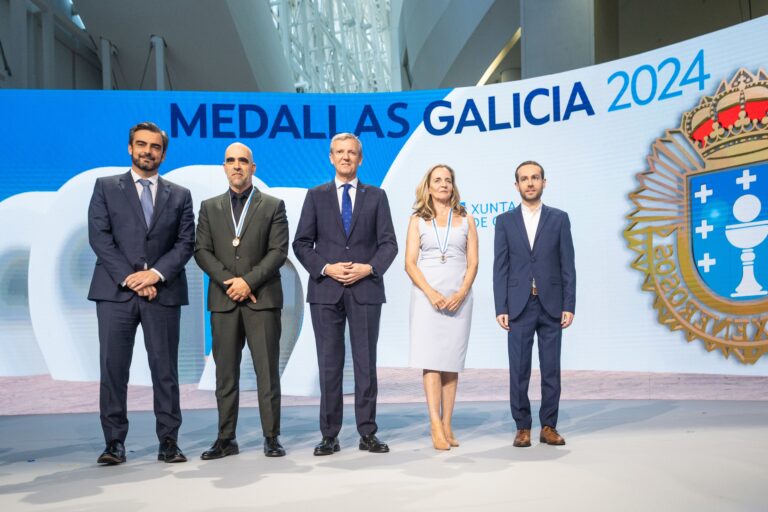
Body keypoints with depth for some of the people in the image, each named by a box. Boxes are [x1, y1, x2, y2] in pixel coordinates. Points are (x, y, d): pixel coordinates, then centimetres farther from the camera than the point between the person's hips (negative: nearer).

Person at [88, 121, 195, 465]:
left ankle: (168, 442, 9)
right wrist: (129, 277, -11)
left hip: (163, 291, 1)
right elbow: (99, 237, 0)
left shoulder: (180, 196, 13)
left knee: (165, 369, 2)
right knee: (113, 369, 0)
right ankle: (114, 443, 9)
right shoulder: (106, 188, 10)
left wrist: (156, 273, -11)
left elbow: (185, 243, 4)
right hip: (115, 291, 0)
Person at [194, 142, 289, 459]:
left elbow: (278, 251, -2)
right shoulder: (209, 207, 14)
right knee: (225, 373, 5)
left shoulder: (273, 206, 7)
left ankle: (271, 437, 7)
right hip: (223, 300, 2)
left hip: (262, 299, -2)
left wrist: (248, 281, -13)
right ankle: (226, 439, 12)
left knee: (267, 371, -1)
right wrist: (229, 281, -9)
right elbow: (201, 251, 5)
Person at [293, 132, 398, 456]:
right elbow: (302, 243, 4)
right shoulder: (316, 196, 9)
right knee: (329, 365, 4)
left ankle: (368, 434, 12)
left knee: (366, 364, 4)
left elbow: (388, 243, 5)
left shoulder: (376, 196, 10)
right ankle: (329, 435, 11)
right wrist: (326, 268, -10)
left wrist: (369, 268, -12)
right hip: (325, 291, 0)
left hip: (365, 289, 0)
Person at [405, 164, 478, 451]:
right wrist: (431, 293, -13)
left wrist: (461, 293, -10)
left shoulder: (465, 220, 12)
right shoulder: (417, 220, 9)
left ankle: (447, 425, 6)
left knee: (451, 362, 2)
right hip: (426, 295, -1)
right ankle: (436, 426, -11)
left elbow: (473, 263, 6)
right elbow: (410, 263, 1)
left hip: (458, 297, 2)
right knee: (431, 360, -9)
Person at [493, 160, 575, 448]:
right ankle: (523, 427, 12)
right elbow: (500, 268, 3)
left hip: (551, 305, 0)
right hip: (519, 306, 0)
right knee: (519, 370, 2)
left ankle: (548, 427, 15)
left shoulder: (559, 219, 6)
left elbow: (568, 265, 3)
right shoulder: (505, 221, 6)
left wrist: (569, 306, -4)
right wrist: (501, 308, -4)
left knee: (551, 369, 5)